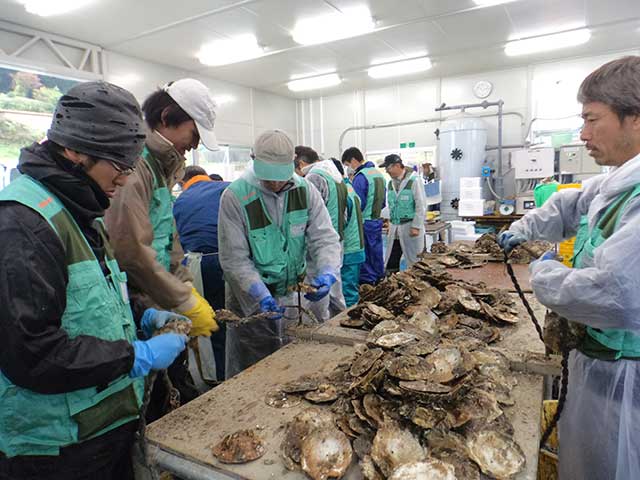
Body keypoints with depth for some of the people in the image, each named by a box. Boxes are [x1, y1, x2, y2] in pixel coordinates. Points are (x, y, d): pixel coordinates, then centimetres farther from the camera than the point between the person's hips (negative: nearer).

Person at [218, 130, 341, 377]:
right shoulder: (235, 196, -15)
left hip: (294, 294, 3)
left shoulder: (306, 191, -5)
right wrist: (261, 296, -26)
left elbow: (325, 238, -6)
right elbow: (234, 258, -16)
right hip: (250, 300, -3)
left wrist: (327, 273, -26)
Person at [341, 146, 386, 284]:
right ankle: (379, 279, 28)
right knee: (376, 252, 17)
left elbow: (357, 204, -18)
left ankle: (367, 281, 9)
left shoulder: (360, 176, -17)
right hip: (377, 221, 8)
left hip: (364, 223, -8)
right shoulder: (378, 174, 11)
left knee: (364, 256, 2)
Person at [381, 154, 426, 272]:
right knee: (390, 263, 8)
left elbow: (420, 206, -12)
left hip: (410, 226, -6)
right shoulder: (390, 183, 11)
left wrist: (416, 227, -15)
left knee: (414, 263, 2)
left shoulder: (414, 180, -9)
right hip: (394, 228, 6)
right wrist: (390, 223, 13)